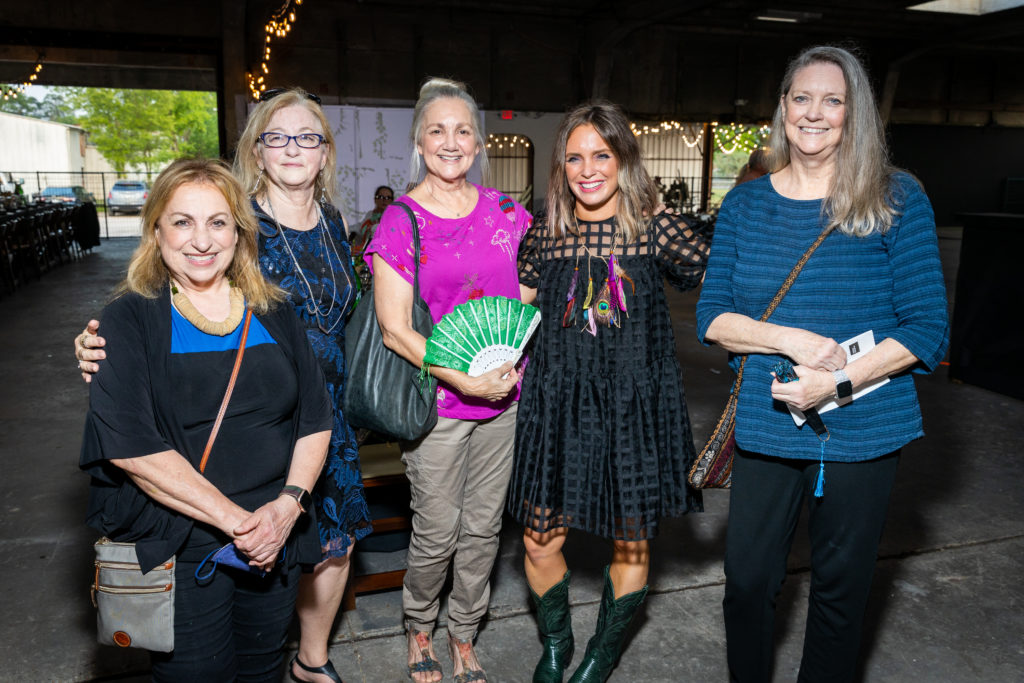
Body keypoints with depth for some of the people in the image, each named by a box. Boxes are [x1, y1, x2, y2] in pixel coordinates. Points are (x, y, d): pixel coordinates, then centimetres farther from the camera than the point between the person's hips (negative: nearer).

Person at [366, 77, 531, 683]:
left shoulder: (504, 211, 5)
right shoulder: (400, 220, -8)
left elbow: (527, 295, 15)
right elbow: (395, 330, -12)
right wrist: (467, 382, -18)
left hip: (504, 397, 4)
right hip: (436, 400, -4)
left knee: (484, 526, 14)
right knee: (437, 532, 8)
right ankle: (420, 628, 37)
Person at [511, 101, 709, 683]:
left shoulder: (657, 230, -5)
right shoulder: (545, 236, 3)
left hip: (635, 405, -1)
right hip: (558, 404, 2)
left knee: (631, 542, 13)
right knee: (540, 541, 6)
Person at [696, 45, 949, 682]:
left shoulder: (898, 201, -4)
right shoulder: (746, 204, 3)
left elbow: (929, 330, -5)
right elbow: (711, 317, 0)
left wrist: (838, 381, -18)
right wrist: (791, 340, -16)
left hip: (864, 433, -1)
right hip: (766, 429, 2)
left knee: (841, 593, 13)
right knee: (747, 582, 9)